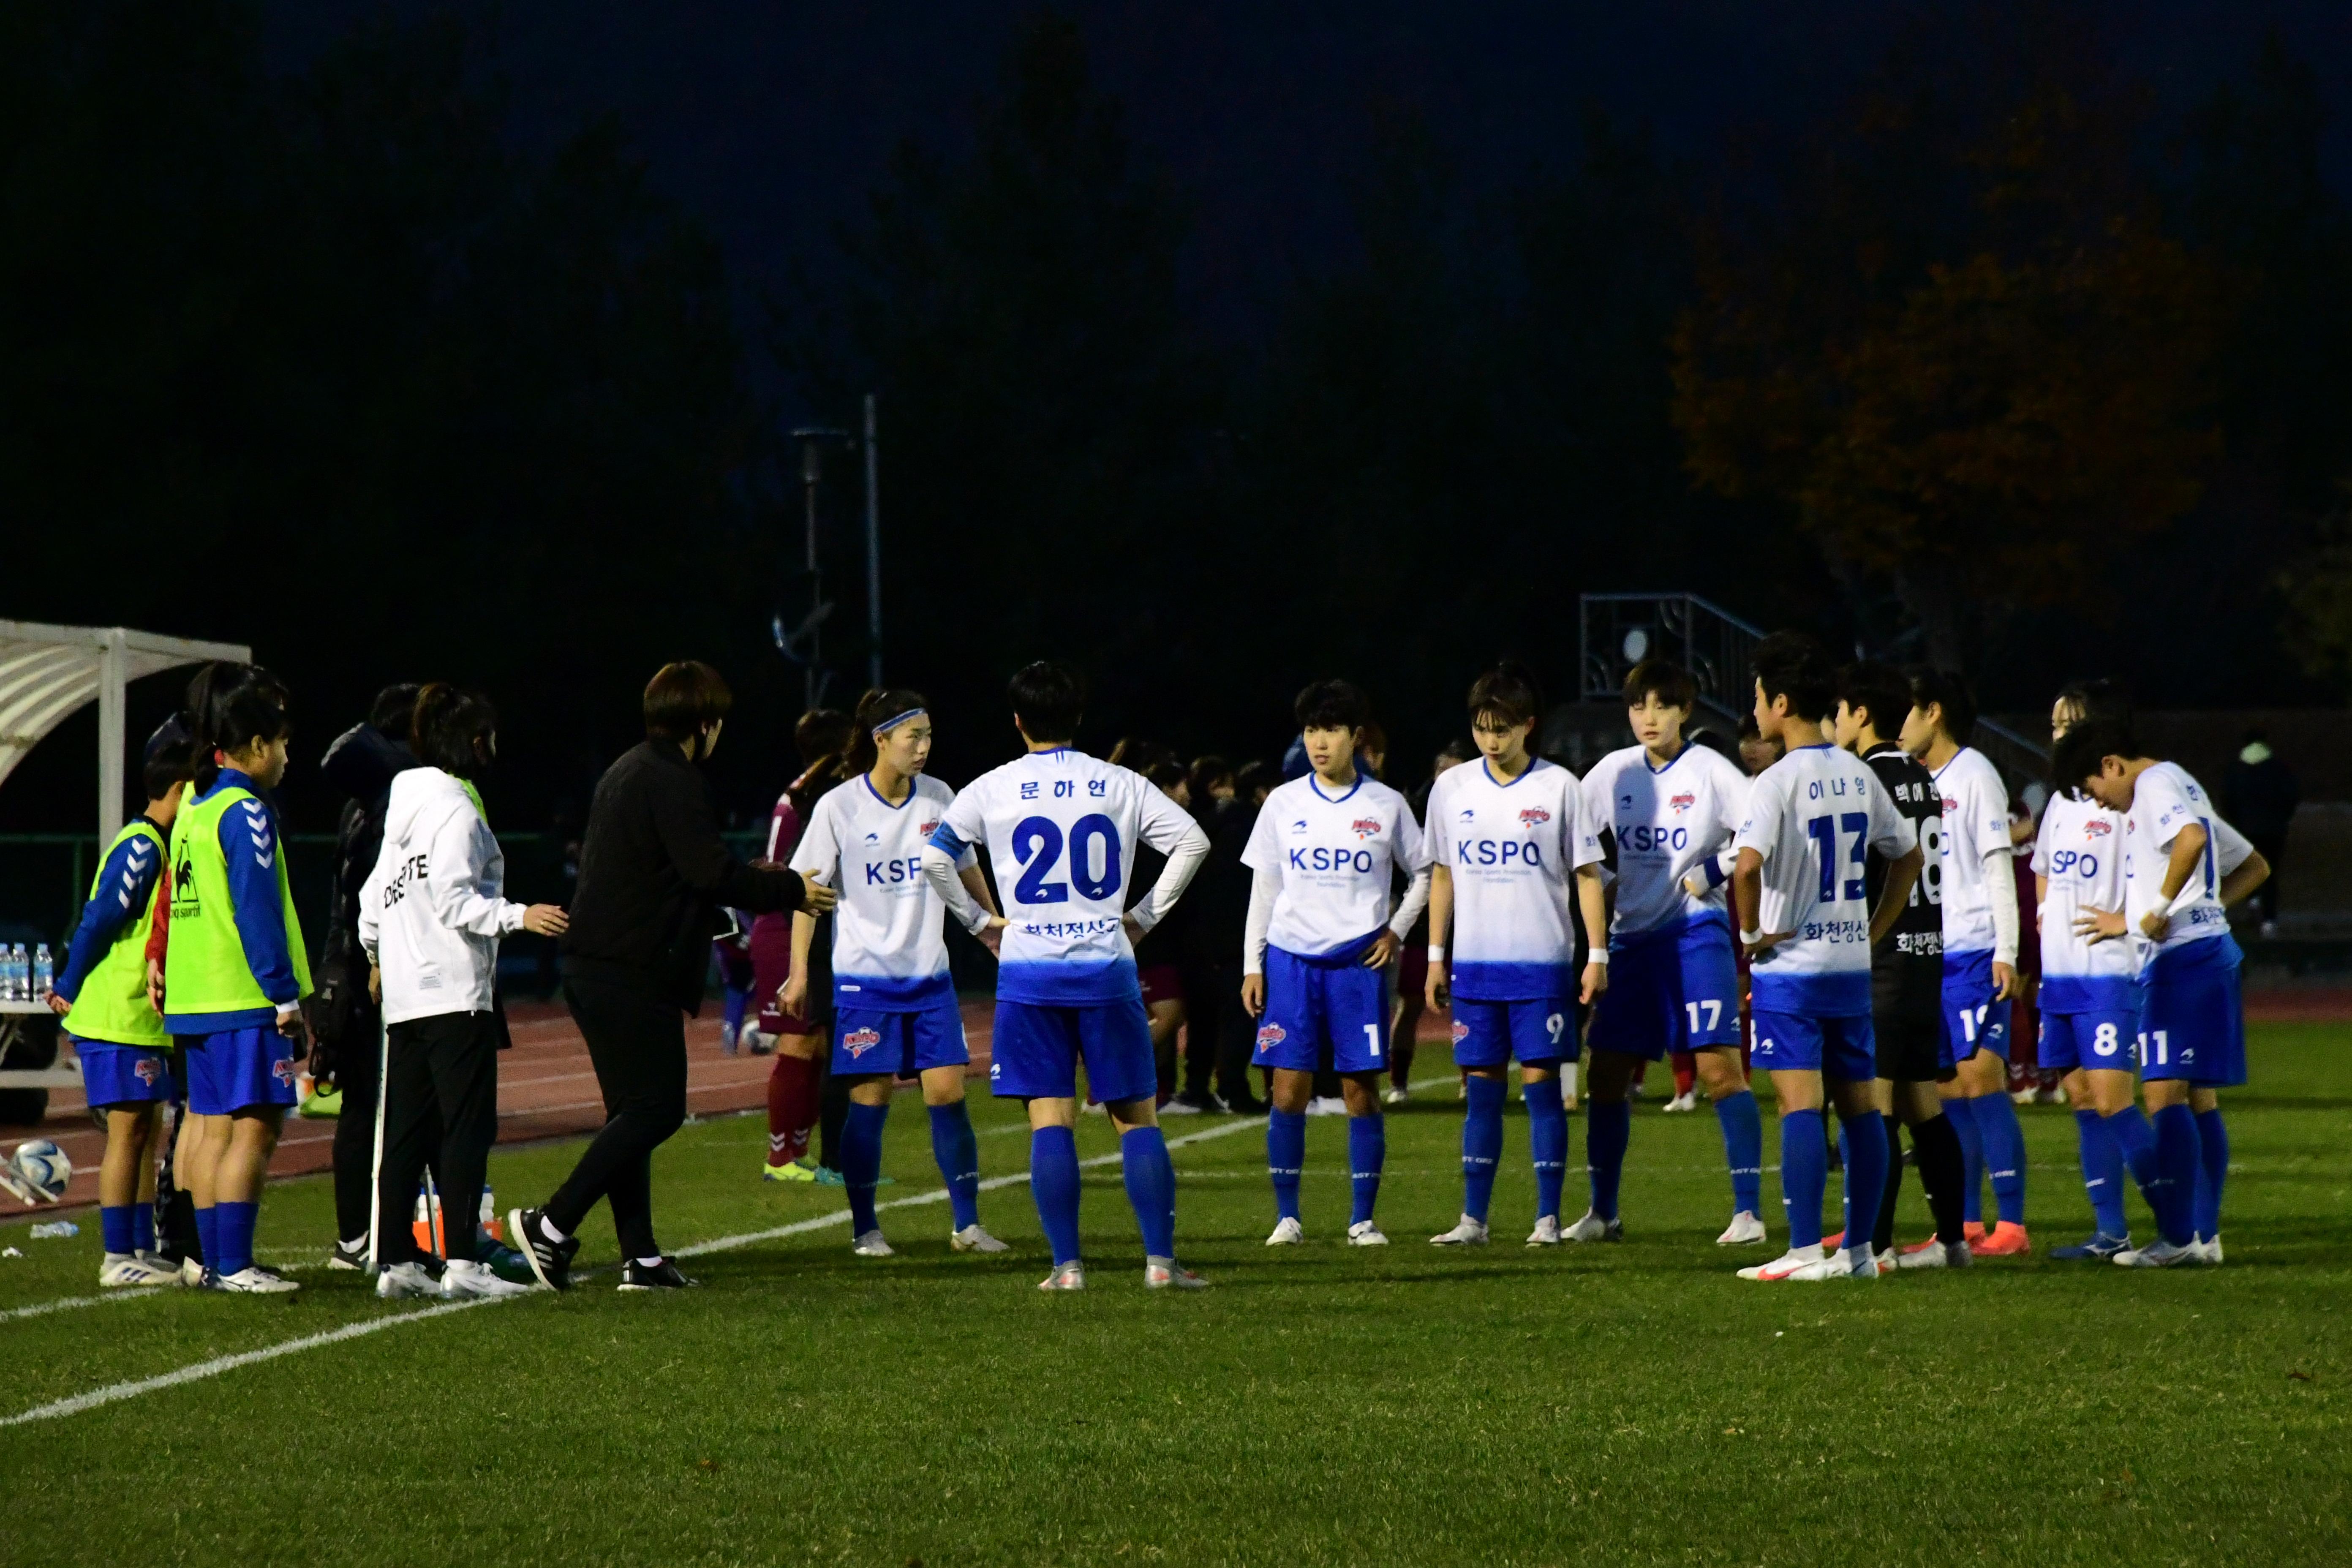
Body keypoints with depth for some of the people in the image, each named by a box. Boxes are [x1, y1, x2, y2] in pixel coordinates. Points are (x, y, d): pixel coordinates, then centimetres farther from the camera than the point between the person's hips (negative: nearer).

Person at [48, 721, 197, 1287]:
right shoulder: (140, 848, -16)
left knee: (146, 1132, 11)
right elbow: (98, 924, -17)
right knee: (130, 1130, -8)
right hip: (117, 1020, -9)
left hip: (145, 1021, 9)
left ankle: (144, 1251, 16)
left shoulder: (159, 846, 15)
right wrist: (70, 992, -9)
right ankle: (118, 1257, -6)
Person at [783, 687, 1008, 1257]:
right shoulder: (839, 808, -7)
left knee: (948, 1092, -3)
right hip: (864, 976, -3)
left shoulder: (939, 798, 3)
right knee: (870, 1098, -2)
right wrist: (798, 973, -8)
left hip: (930, 975, 3)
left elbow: (968, 873, 18)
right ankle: (865, 1228, 9)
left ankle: (967, 1224, 5)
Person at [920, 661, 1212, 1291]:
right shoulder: (1120, 786, 3)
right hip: (1106, 970, 0)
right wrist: (1145, 915, 7)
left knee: (1050, 1120, 2)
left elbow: (933, 859, 1)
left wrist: (979, 921, 11)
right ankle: (1161, 1261, -1)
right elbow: (1192, 842, -1)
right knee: (1137, 1117, 5)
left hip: (1028, 972, 0)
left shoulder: (992, 789, 2)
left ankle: (1067, 1265, -3)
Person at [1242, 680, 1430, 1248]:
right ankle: (1287, 1217, 4)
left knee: (1362, 1089, -1)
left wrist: (1397, 929, 0)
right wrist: (1252, 965, 5)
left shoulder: (1386, 806, 3)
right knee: (1289, 1090, -3)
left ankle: (1363, 1219, 5)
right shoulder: (1284, 804, 7)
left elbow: (1426, 874, 13)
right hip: (1290, 960, 1)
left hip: (1358, 963, -1)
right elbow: (1264, 887, 10)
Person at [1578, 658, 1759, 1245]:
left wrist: (1711, 873, -15)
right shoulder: (1615, 772, 7)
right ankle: (1603, 1213, 16)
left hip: (1696, 934, -5)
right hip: (1632, 936, 5)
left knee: (1719, 1066, -14)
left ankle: (1749, 1211, -12)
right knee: (1605, 1074, 5)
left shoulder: (1711, 772, -6)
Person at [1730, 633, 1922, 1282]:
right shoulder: (1858, 777, 9)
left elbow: (1747, 866, -28)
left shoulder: (1778, 782, -13)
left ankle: (1805, 1252, -11)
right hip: (1852, 964, 7)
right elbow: (1908, 856, 19)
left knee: (1800, 1105, -8)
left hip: (1789, 965, -7)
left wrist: (1750, 932, -13)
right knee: (1859, 1103, 9)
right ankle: (1859, 1248, 12)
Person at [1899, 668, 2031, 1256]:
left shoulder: (1974, 776, -6)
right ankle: (1967, 1226, 11)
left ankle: (2012, 1225, -12)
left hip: (1976, 953, -8)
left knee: (1980, 1079, -12)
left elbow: (1999, 866, -11)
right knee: (1950, 1091, 7)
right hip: (1931, 957, 8)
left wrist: (2006, 952, -16)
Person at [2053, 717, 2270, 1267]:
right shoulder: (2183, 789, 24)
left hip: (2181, 954, -11)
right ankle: (2205, 1234, 11)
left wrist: (2161, 910, -20)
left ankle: (2178, 1236, -16)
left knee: (2165, 1092, -12)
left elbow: (2192, 839, -30)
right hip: (2207, 949, 11)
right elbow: (2253, 866, 30)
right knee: (2199, 1098, 10)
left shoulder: (2156, 784, -7)